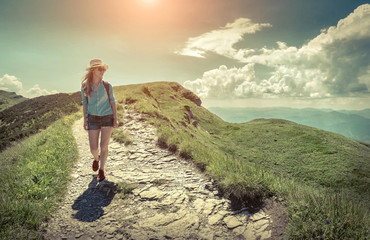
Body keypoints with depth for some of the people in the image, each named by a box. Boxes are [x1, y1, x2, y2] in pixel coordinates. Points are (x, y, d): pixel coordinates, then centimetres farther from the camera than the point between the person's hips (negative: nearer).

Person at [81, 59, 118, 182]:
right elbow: (85, 104, 4)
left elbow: (112, 102, 1)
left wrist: (116, 119, -4)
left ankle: (101, 170, 15)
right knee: (93, 149, 1)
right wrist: (85, 120, 0)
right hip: (93, 118, 1)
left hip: (107, 117, -1)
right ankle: (96, 158, 38)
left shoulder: (107, 86, -6)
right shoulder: (85, 87, -4)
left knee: (104, 146, -5)